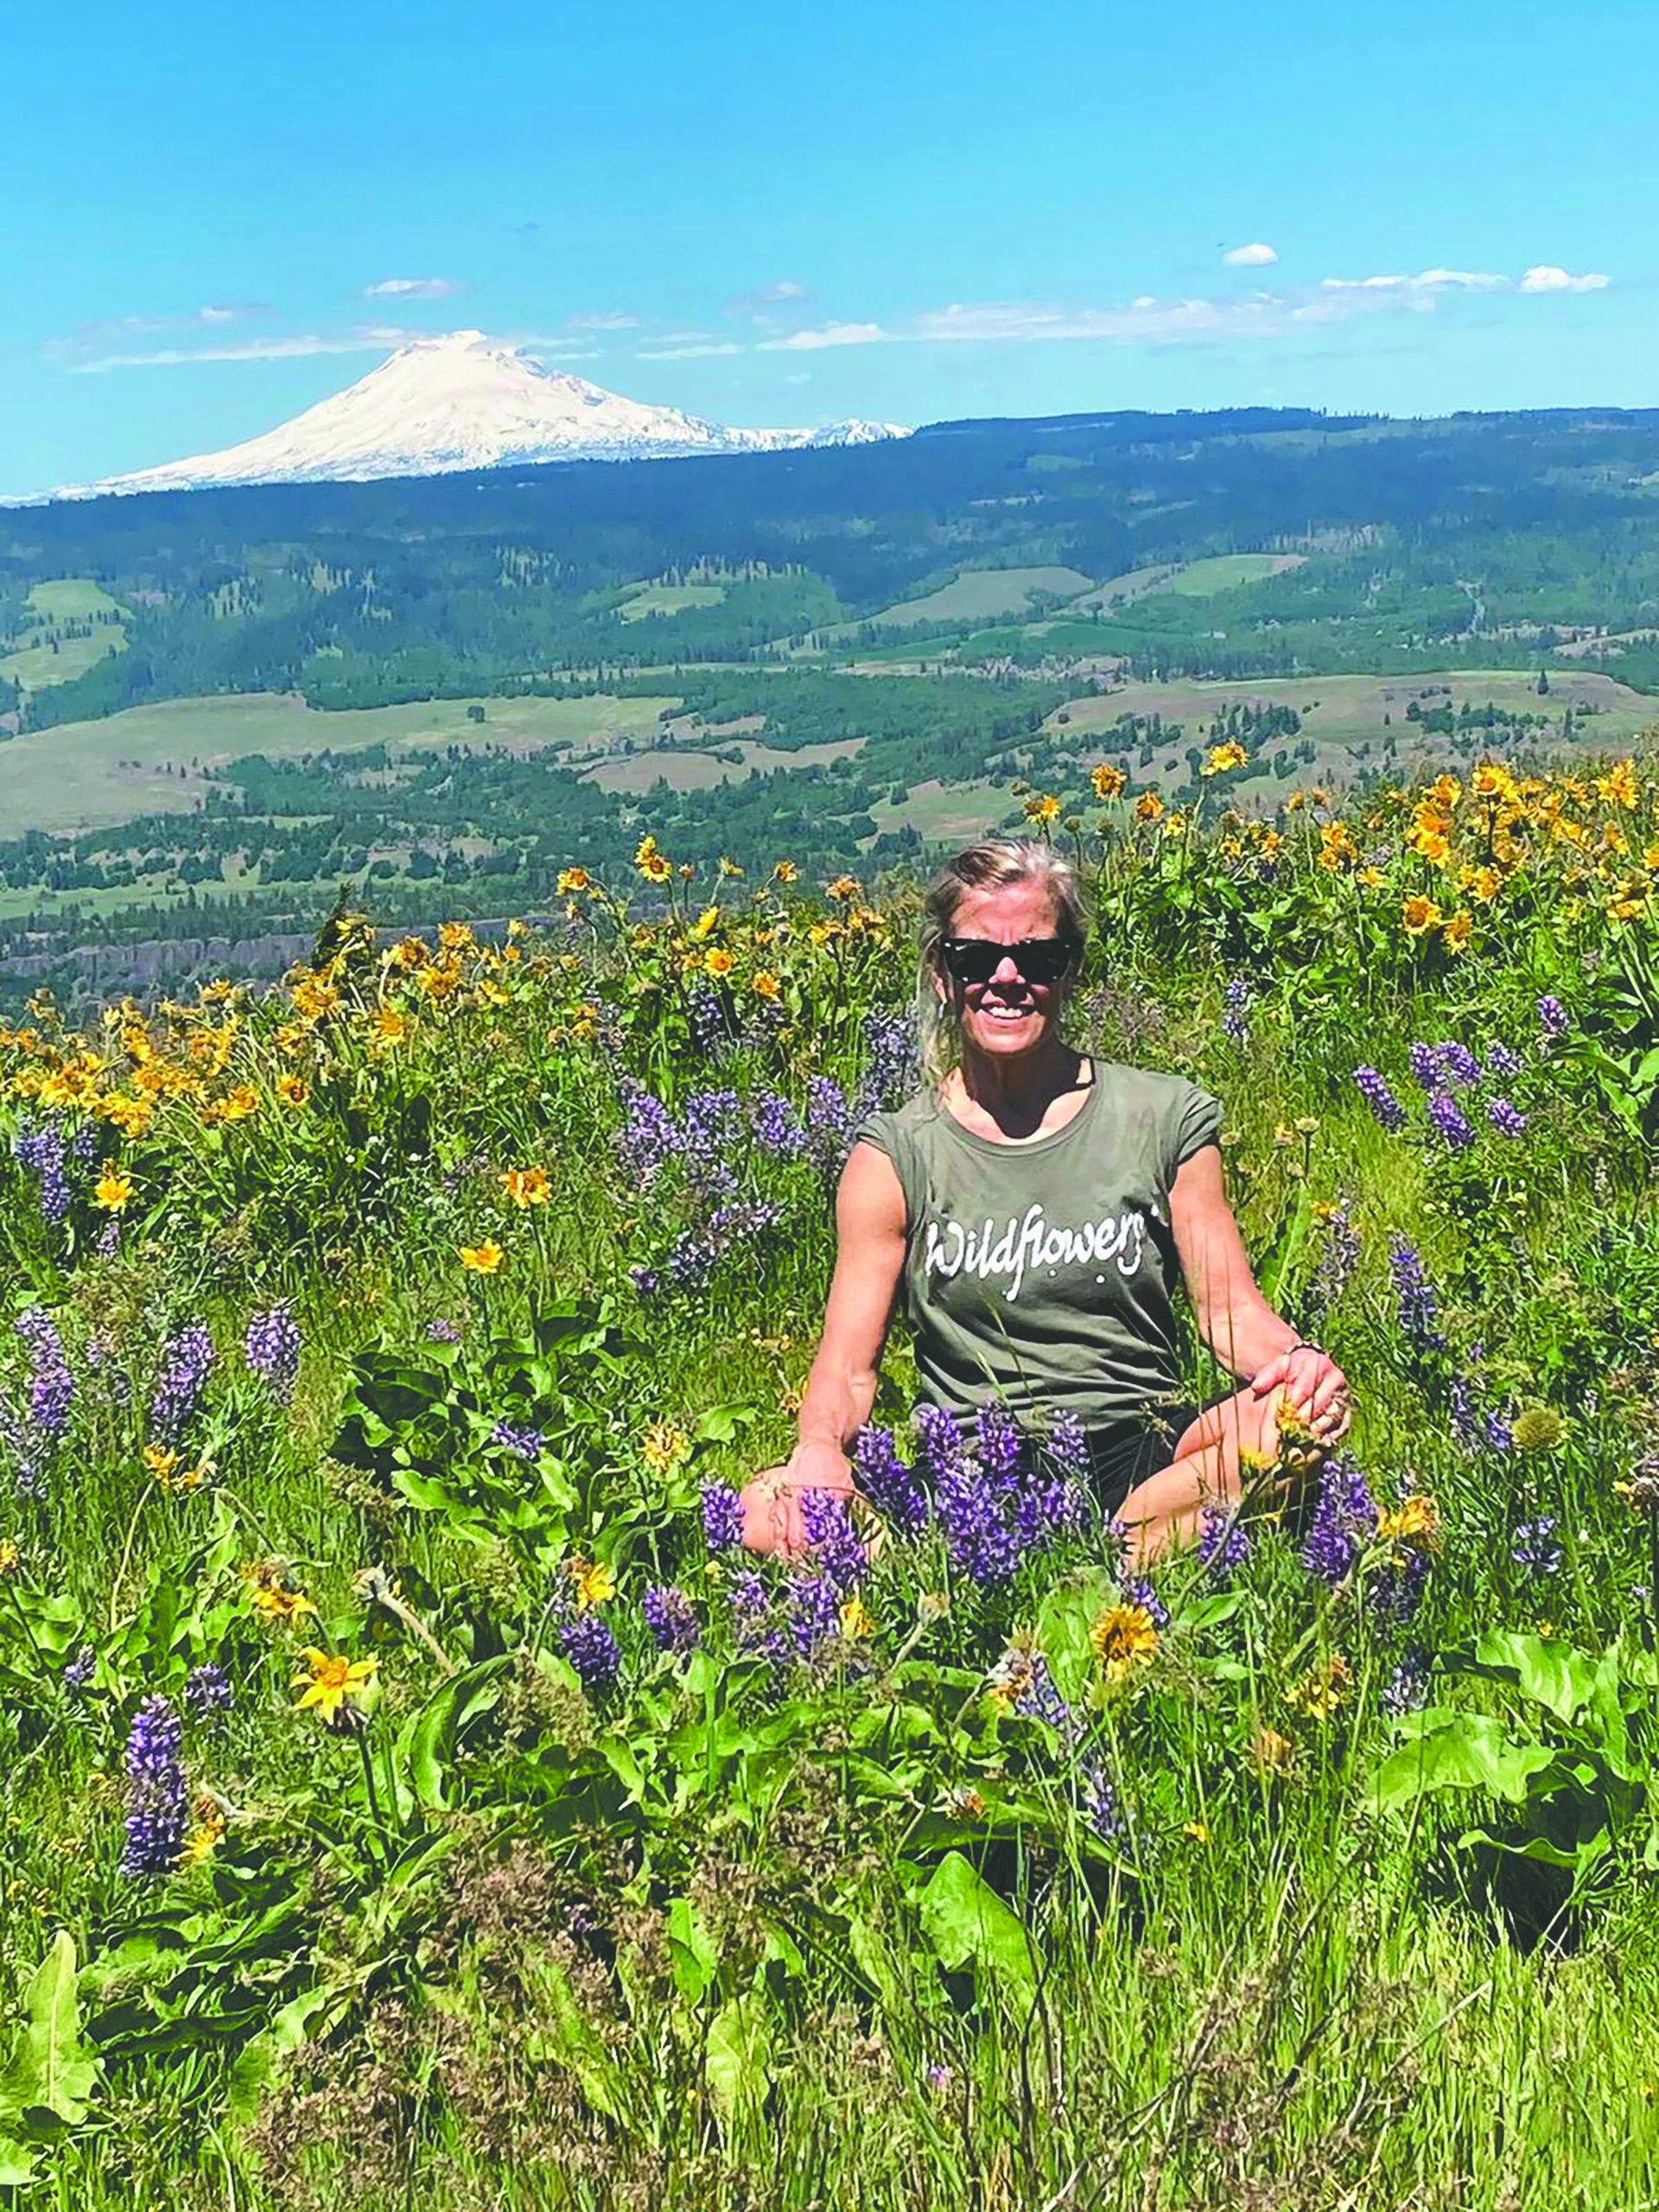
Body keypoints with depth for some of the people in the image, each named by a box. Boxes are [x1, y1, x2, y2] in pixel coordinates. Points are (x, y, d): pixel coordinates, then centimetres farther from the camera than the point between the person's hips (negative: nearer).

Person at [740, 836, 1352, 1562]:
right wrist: (820, 1446, -23)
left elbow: (1231, 1308, 5)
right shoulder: (895, 1155, 3)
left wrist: (1294, 1357, -19)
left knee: (1299, 1417, -33)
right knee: (769, 1512, -29)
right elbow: (847, 1366, 0)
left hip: (1141, 1455, 1)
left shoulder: (1165, 1118, 5)